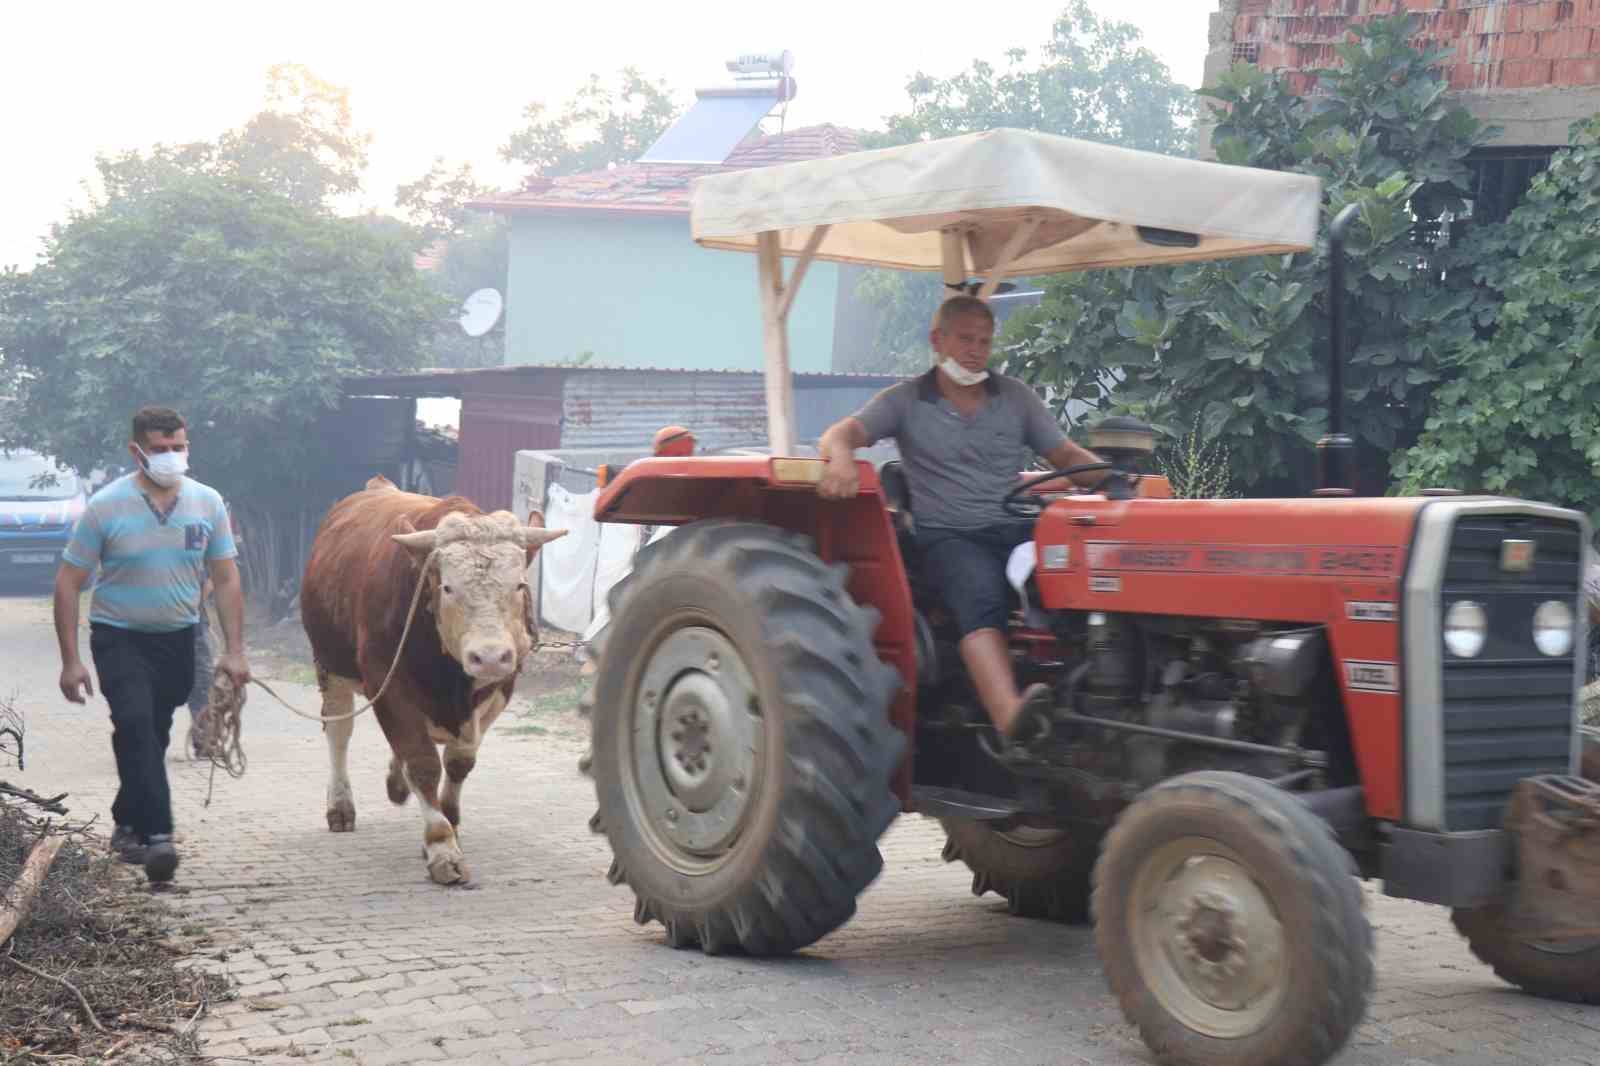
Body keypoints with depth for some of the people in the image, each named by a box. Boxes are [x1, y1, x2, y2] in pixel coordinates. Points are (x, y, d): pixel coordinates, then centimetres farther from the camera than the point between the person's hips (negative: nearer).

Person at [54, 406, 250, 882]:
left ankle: (127, 825, 33)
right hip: (119, 637, -3)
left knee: (154, 735, 13)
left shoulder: (207, 503, -3)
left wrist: (234, 650, -4)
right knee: (136, 723, -22)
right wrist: (70, 660, -12)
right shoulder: (106, 507, -12)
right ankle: (156, 836, -24)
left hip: (178, 638, 4)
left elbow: (226, 580, 3)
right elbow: (68, 583, -7)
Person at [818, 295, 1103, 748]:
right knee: (981, 596, -37)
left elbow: (1066, 455, 17)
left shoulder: (1016, 397, 18)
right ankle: (1010, 713, -59)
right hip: (950, 536, -3)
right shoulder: (904, 402, 9)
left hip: (1018, 529, 4)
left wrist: (1110, 476, -4)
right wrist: (841, 460, -29)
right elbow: (840, 433, -4)